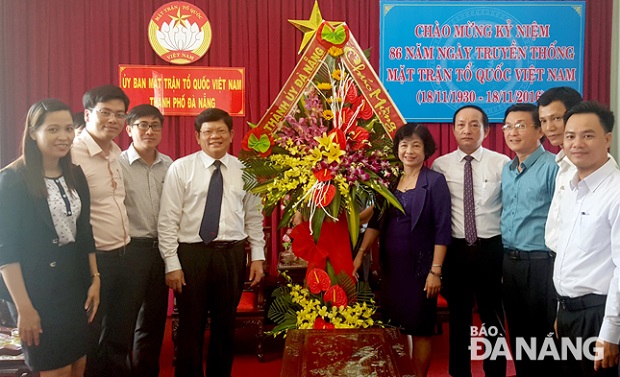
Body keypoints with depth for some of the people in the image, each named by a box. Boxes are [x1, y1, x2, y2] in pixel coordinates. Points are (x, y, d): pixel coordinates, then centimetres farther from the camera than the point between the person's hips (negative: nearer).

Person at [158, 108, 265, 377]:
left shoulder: (244, 170, 6)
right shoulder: (180, 168, -2)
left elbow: (254, 216, 9)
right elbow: (167, 220, -4)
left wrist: (258, 256, 5)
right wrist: (172, 263, -8)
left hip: (232, 255, 3)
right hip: (191, 254, -2)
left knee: (226, 326, 14)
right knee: (191, 326, 8)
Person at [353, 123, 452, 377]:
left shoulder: (435, 181, -7)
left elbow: (442, 230, -11)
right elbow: (377, 220, 9)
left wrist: (435, 271, -15)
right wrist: (360, 254, 3)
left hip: (420, 266, -4)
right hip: (391, 265, 5)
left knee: (419, 328, 7)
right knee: (392, 326, 12)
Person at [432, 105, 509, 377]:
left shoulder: (502, 163, -4)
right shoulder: (440, 166, 0)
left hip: (491, 249, -1)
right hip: (455, 250, 1)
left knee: (493, 315, 14)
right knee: (459, 316, 15)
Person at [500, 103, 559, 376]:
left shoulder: (553, 167, -12)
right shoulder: (506, 170, 11)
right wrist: (505, 256, 11)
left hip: (541, 263, -7)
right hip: (509, 261, 7)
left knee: (544, 336, 6)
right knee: (518, 332, 18)